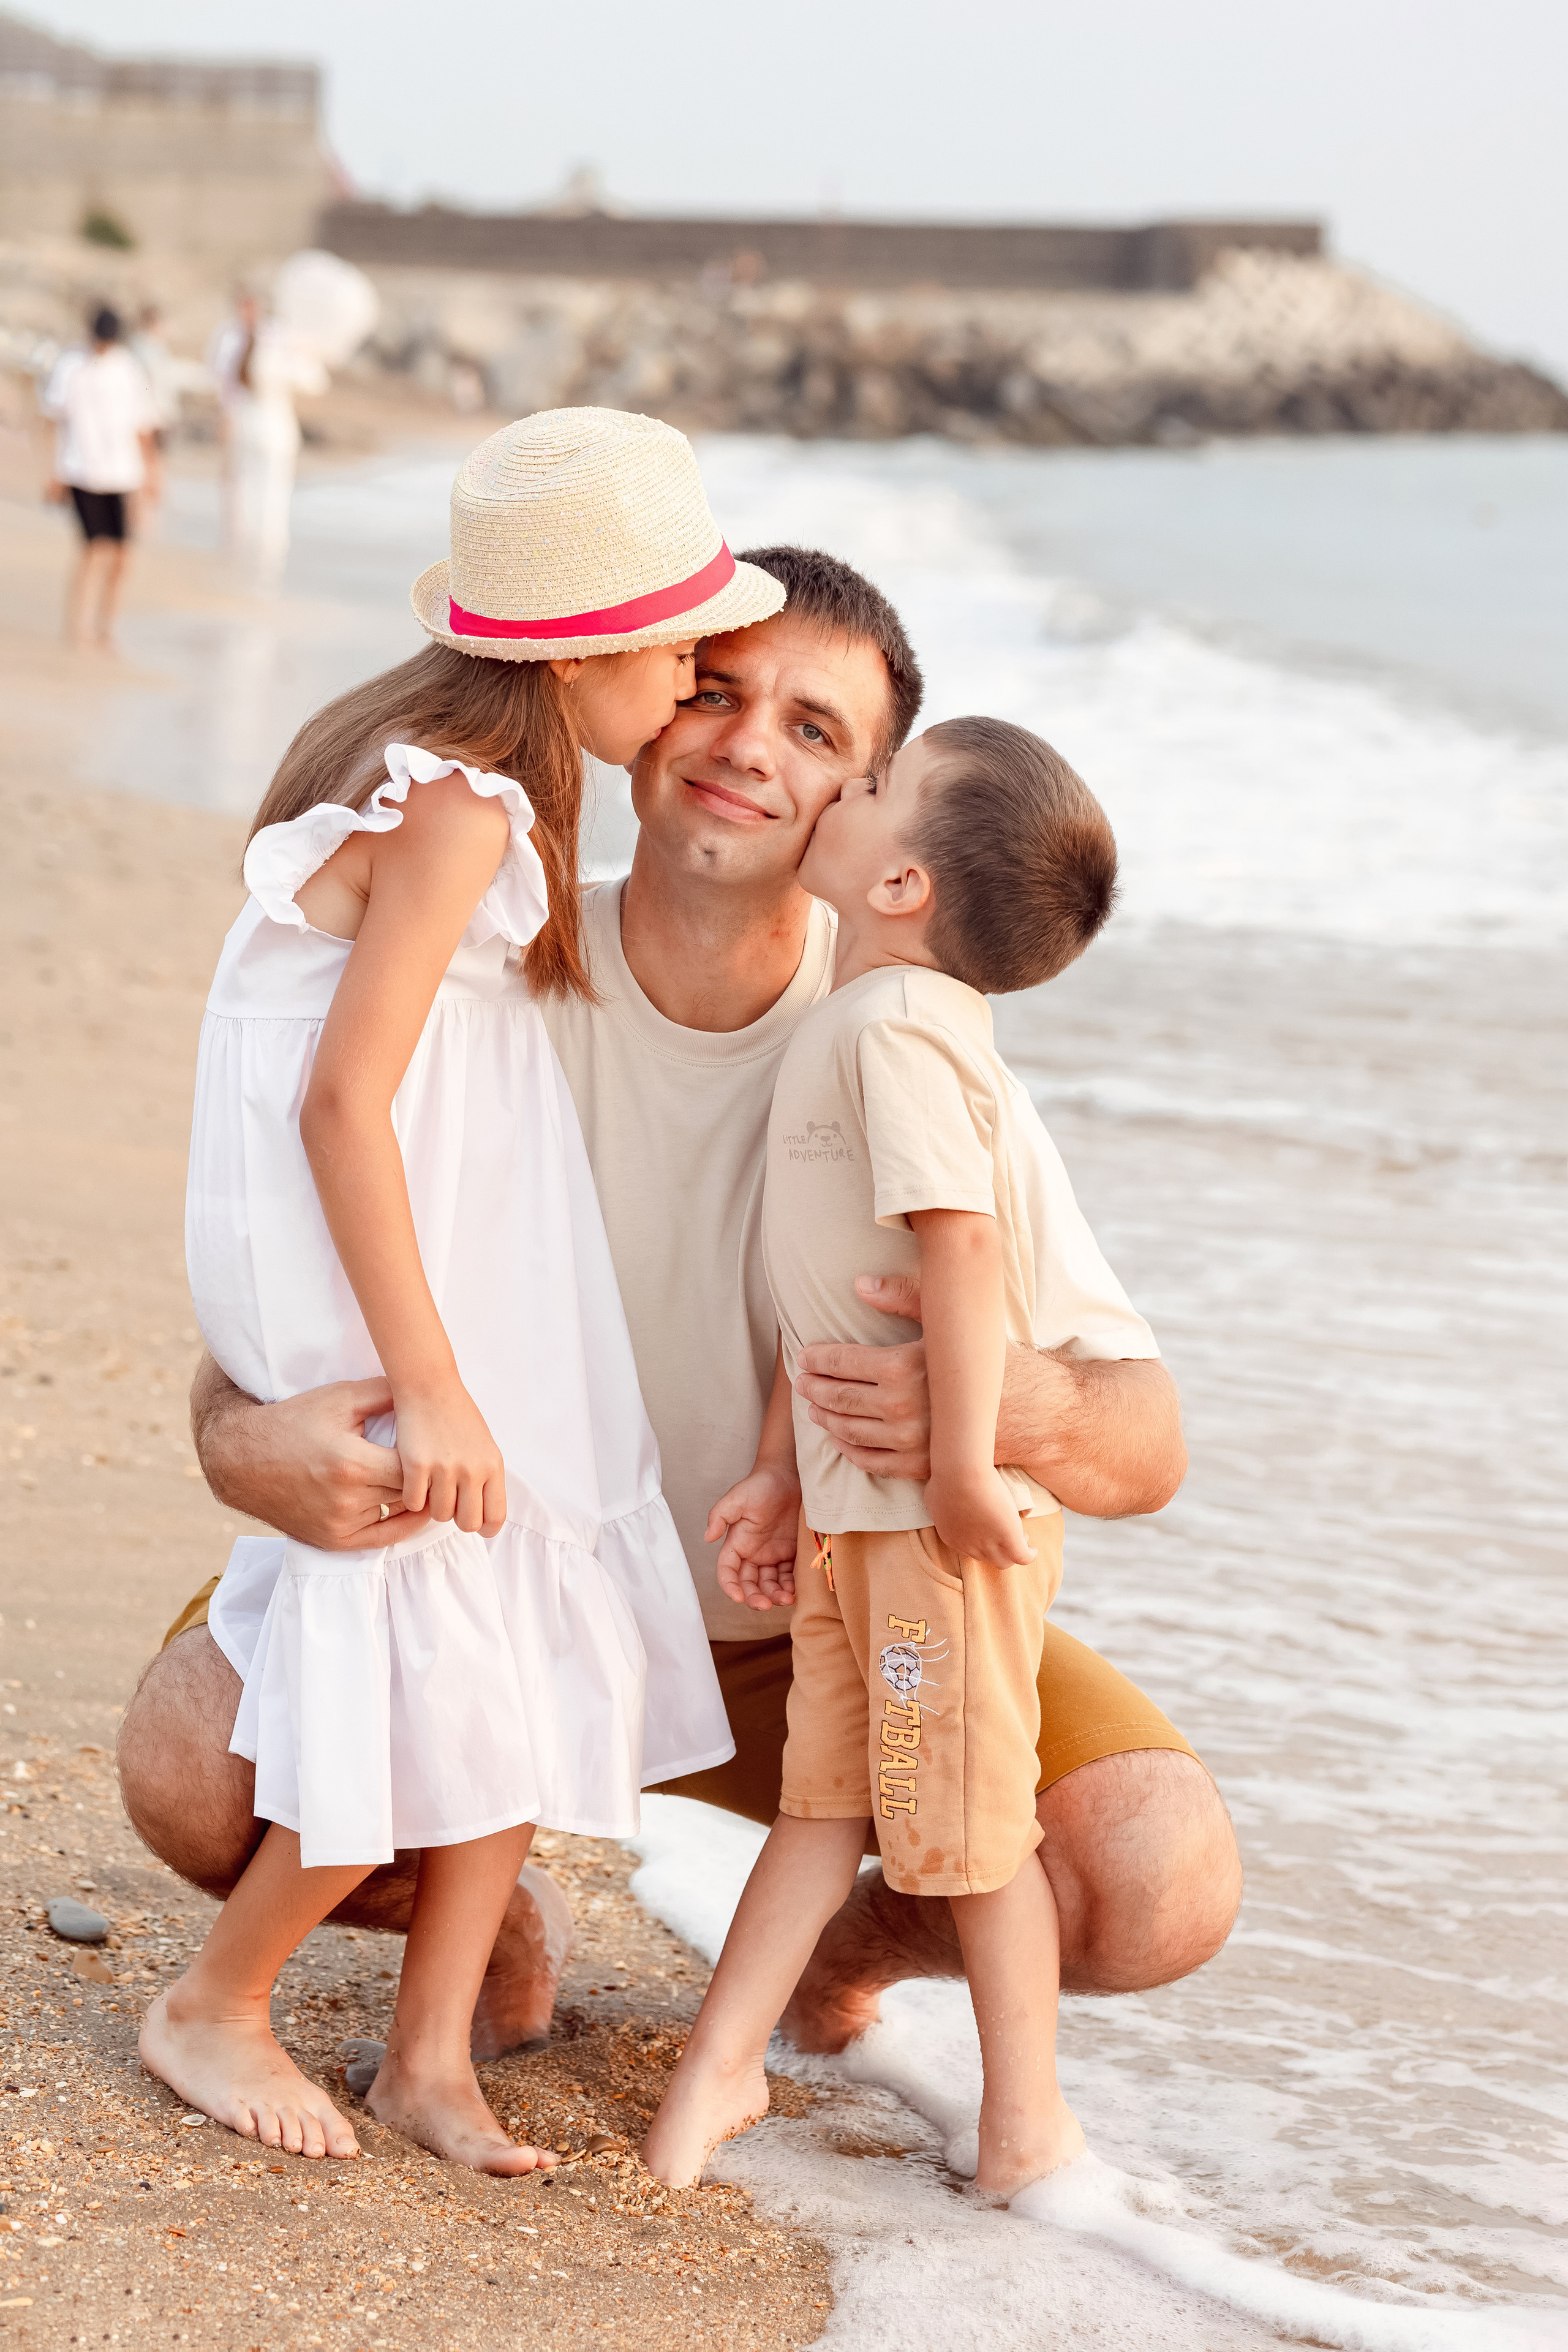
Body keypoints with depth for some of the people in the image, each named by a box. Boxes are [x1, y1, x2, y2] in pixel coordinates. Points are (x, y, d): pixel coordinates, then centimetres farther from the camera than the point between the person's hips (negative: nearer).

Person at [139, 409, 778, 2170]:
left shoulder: (462, 774, 9)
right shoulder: (460, 816, -20)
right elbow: (342, 1099, -24)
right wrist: (426, 1384, -24)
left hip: (461, 1258, 10)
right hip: (363, 1281, -10)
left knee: (549, 1643, 6)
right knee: (452, 1679, -7)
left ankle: (430, 2052, 13)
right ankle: (214, 2008, 13)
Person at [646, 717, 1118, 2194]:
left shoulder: (896, 1024, -18)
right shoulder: (850, 1025, 12)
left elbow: (961, 1243, -26)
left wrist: (965, 1471, -25)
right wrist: (781, 1473, 13)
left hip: (944, 1515, -8)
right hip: (851, 1505, 8)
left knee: (967, 1820, 4)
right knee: (825, 1792, 12)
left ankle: (1026, 2115, 14)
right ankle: (722, 2064, 19)